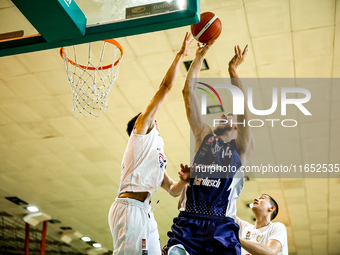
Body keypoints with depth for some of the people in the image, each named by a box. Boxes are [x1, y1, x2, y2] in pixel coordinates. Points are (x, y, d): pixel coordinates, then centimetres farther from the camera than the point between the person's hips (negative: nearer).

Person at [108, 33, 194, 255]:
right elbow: (165, 87, 8)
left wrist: (184, 180, 9)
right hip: (130, 208, -9)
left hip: (145, 212, 9)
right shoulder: (142, 129, 12)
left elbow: (173, 190, 30)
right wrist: (180, 55, 13)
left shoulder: (156, 153, 32)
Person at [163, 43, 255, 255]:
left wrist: (233, 69, 1)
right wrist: (200, 57, 18)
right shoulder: (204, 136, 20)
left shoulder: (242, 147, 14)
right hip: (188, 223, 1)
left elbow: (243, 104, 0)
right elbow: (188, 92, 17)